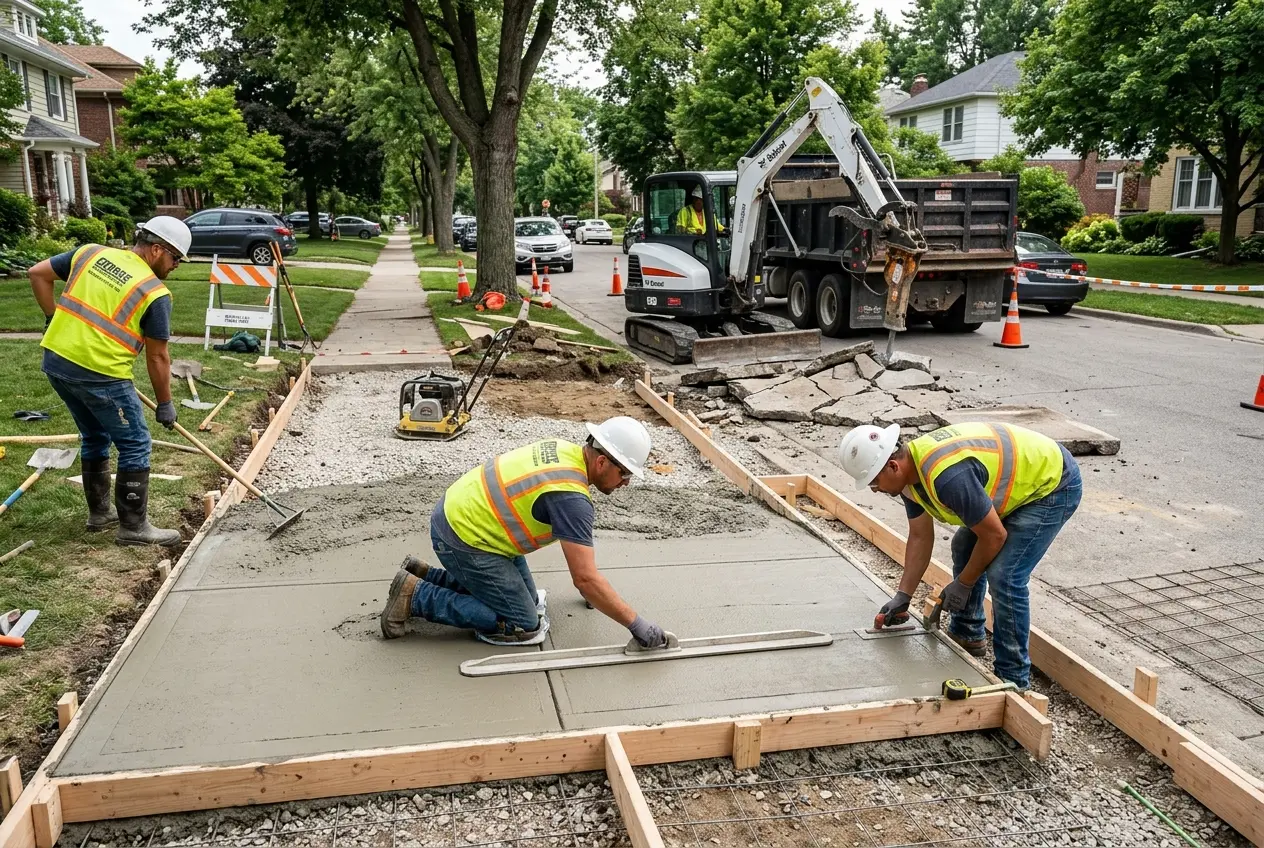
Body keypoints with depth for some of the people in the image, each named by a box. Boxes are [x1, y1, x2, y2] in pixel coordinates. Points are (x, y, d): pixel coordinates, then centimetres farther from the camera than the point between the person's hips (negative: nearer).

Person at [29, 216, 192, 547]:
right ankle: (134, 527, 11)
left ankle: (100, 512, 35)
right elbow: (157, 357, -4)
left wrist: (54, 318, 20)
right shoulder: (155, 293, -8)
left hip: (56, 361, 8)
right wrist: (165, 404, 6)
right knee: (135, 446, 6)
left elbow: (38, 274, 13)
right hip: (100, 375, -7)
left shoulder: (90, 253, 9)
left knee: (94, 437, 24)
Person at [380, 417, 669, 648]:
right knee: (523, 626, -3)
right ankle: (416, 596, -3)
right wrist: (636, 624, -19)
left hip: (462, 512, 9)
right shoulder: (570, 497, -26)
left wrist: (590, 580, 20)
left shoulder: (564, 449, 1)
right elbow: (585, 579, -27)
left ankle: (426, 575, 21)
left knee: (528, 600, 16)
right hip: (463, 537, -9)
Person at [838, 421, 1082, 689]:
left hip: (1053, 484, -10)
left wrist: (963, 584, -11)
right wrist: (903, 596, 5)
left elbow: (995, 536, -25)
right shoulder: (910, 468, -6)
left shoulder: (947, 476, -36)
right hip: (1022, 478, 10)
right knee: (964, 546, 14)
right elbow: (920, 537, 5)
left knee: (1004, 576, -17)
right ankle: (967, 635, 30)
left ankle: (1014, 678, -3)